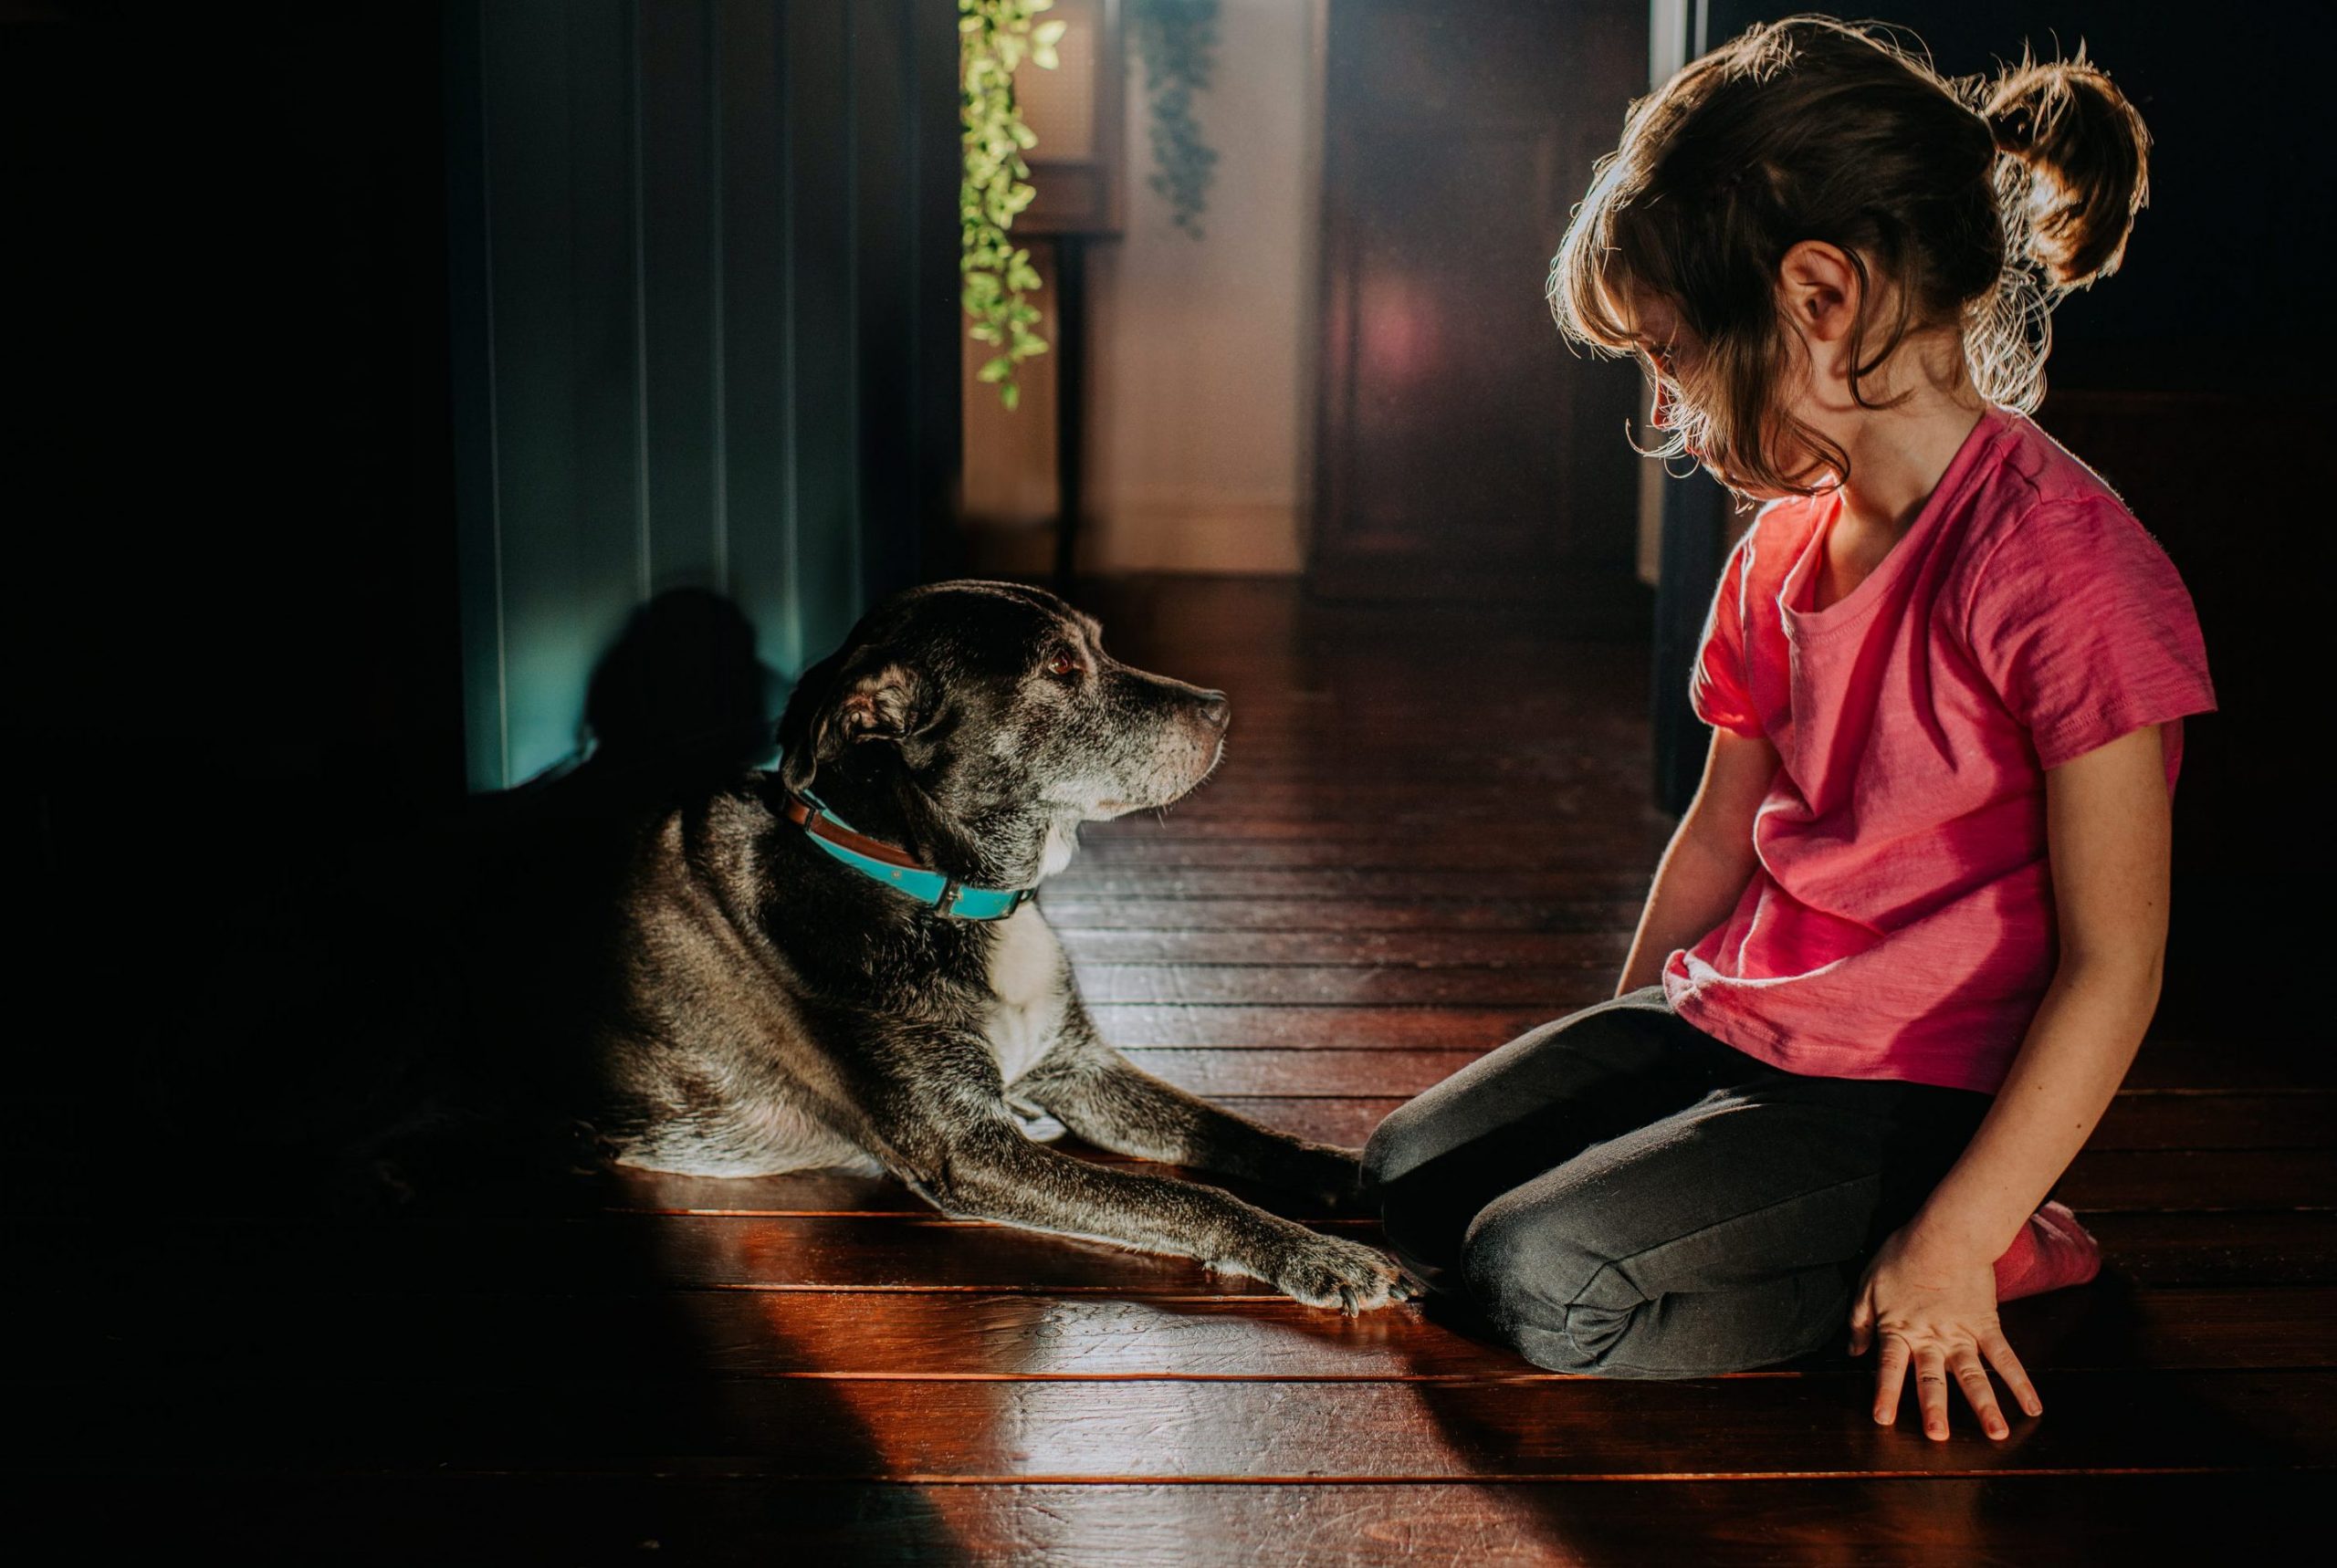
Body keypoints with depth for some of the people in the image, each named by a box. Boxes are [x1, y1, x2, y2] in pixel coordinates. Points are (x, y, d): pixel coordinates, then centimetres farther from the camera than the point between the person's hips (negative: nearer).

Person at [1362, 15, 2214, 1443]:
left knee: (1546, 1275, -20)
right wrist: (1610, 1069, 19)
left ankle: (2003, 1251, -2)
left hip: (1917, 1094, -8)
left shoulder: (2063, 563, -22)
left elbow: (2112, 963, -20)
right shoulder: (1783, 544, 5)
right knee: (1411, 1173, -1)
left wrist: (1954, 1241, -19)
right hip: (1727, 1018, 8)